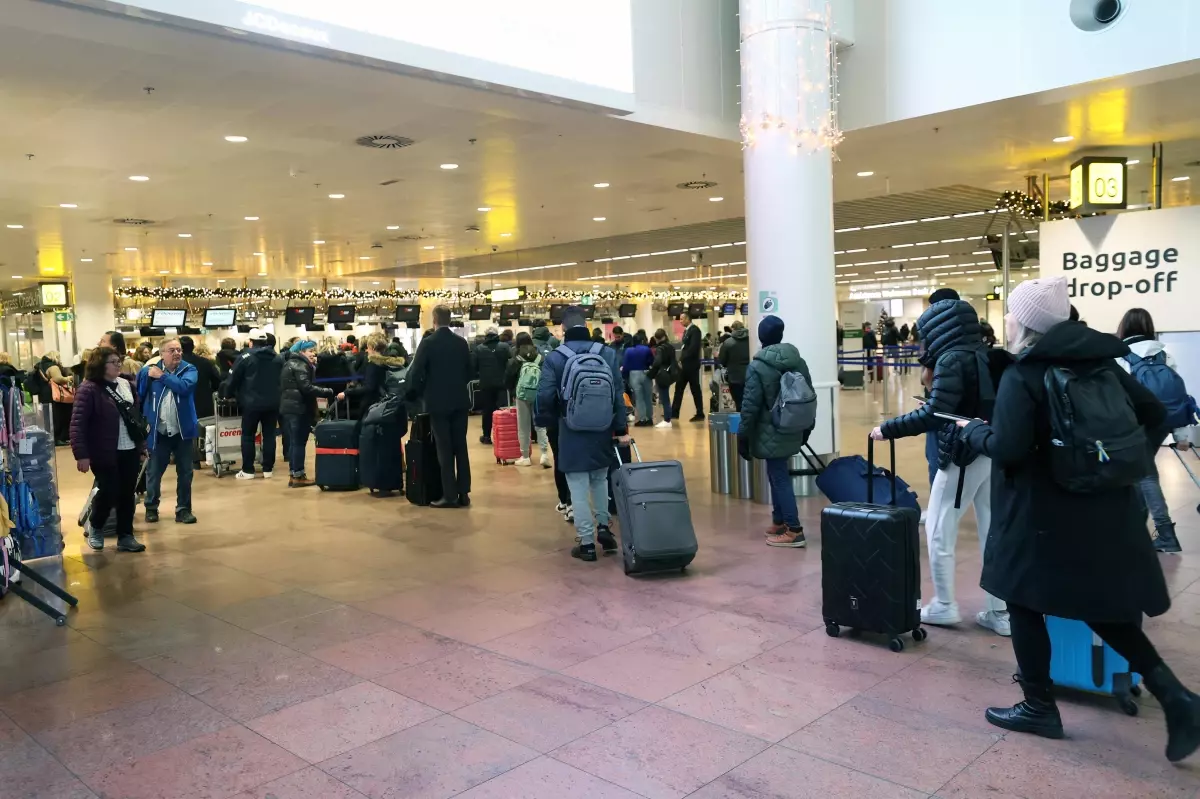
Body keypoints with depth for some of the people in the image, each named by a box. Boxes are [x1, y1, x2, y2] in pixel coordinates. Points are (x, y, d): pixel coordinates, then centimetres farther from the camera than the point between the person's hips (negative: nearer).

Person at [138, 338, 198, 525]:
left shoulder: (189, 369, -3)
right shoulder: (149, 370, -2)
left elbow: (184, 387, -22)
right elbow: (138, 395, -2)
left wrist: (162, 376, -16)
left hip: (182, 430, 1)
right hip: (158, 432, 0)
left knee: (185, 473, 8)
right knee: (154, 472, 11)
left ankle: (183, 509, 19)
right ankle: (151, 508, 27)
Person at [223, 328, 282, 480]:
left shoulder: (246, 357, -6)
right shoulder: (278, 358, 7)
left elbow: (234, 379, -2)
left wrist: (229, 395, 13)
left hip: (252, 403, -3)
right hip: (272, 403, 4)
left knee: (248, 435, 6)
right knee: (269, 435, 7)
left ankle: (248, 470, 6)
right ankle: (268, 469, 8)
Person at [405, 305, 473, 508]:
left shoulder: (428, 343, -10)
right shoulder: (462, 342, 3)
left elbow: (416, 373, -10)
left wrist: (417, 393, 7)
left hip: (438, 402, -4)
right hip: (460, 401, 4)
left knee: (444, 450, 0)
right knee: (461, 447, 8)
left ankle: (450, 495, 1)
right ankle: (464, 493, 10)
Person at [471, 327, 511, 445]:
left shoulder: (479, 348, -1)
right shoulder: (504, 346, -3)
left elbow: (472, 366, -5)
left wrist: (478, 376, 12)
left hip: (485, 384, 1)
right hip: (502, 383, 0)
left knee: (487, 410, 10)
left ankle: (487, 436, 14)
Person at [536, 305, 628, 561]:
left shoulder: (554, 358, -8)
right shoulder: (607, 353, -1)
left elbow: (545, 398, -10)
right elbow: (618, 394, -2)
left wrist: (545, 423, 9)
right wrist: (621, 429, 3)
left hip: (572, 432, -3)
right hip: (602, 430, 3)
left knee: (579, 488, 4)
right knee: (600, 479, 24)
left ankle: (587, 543, 8)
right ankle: (603, 526, 19)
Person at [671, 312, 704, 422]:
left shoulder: (695, 330, -13)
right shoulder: (686, 330, 15)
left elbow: (693, 348, -22)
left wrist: (682, 360, -16)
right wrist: (681, 360, 4)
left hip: (691, 365, -9)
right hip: (684, 365, 9)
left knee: (695, 389, -1)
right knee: (679, 388, 10)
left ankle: (700, 414, 7)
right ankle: (674, 412, 15)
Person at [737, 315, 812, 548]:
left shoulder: (757, 367, -14)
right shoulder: (799, 361, 5)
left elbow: (750, 405, -15)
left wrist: (743, 436, -7)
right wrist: (806, 428, 22)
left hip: (771, 433, -7)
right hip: (792, 431, 7)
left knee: (779, 478, -3)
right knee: (778, 475, 18)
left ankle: (794, 531, -4)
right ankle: (779, 522, 25)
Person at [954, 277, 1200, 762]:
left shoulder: (1022, 376, -16)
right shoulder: (1099, 361, 6)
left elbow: (1007, 450, -23)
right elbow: (1153, 414, 11)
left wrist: (971, 430, -4)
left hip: (1044, 512, -7)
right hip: (1105, 506, 7)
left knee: (1026, 604, 10)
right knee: (1102, 607, 19)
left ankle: (1039, 708, 20)